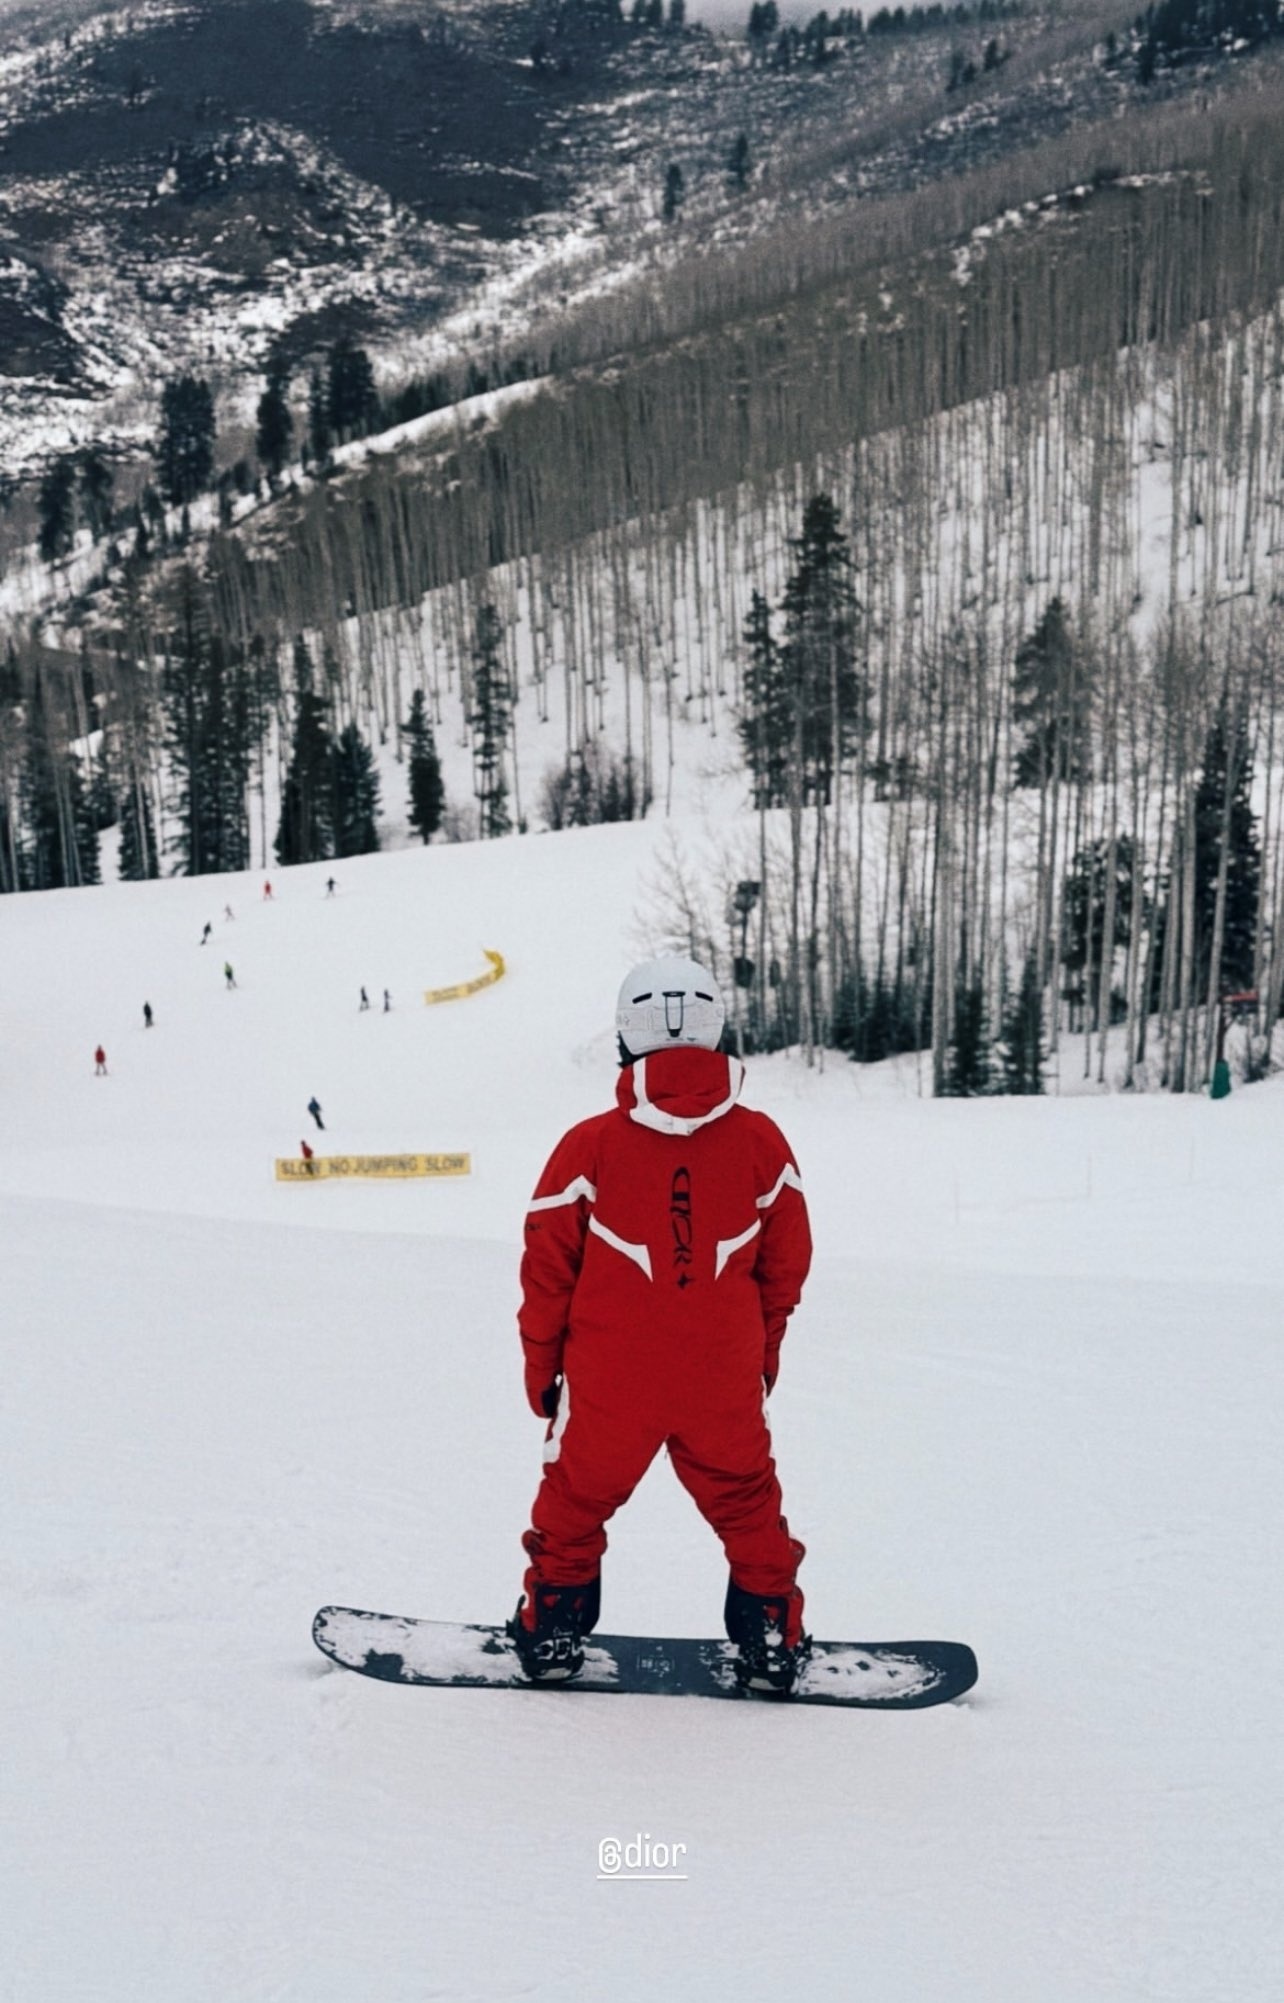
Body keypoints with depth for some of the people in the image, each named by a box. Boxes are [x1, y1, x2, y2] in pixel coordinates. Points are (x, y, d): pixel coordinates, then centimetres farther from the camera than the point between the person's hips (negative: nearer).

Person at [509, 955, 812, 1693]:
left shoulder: (590, 1146, -12)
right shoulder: (761, 1140, -7)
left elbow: (547, 1268, -4)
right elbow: (787, 1264, 4)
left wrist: (541, 1365, 10)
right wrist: (763, 1348, 20)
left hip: (608, 1382, -1)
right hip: (725, 1380, 1)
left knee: (577, 1500, 19)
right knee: (747, 1505, 19)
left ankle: (553, 1630, 27)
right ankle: (771, 1640, 25)